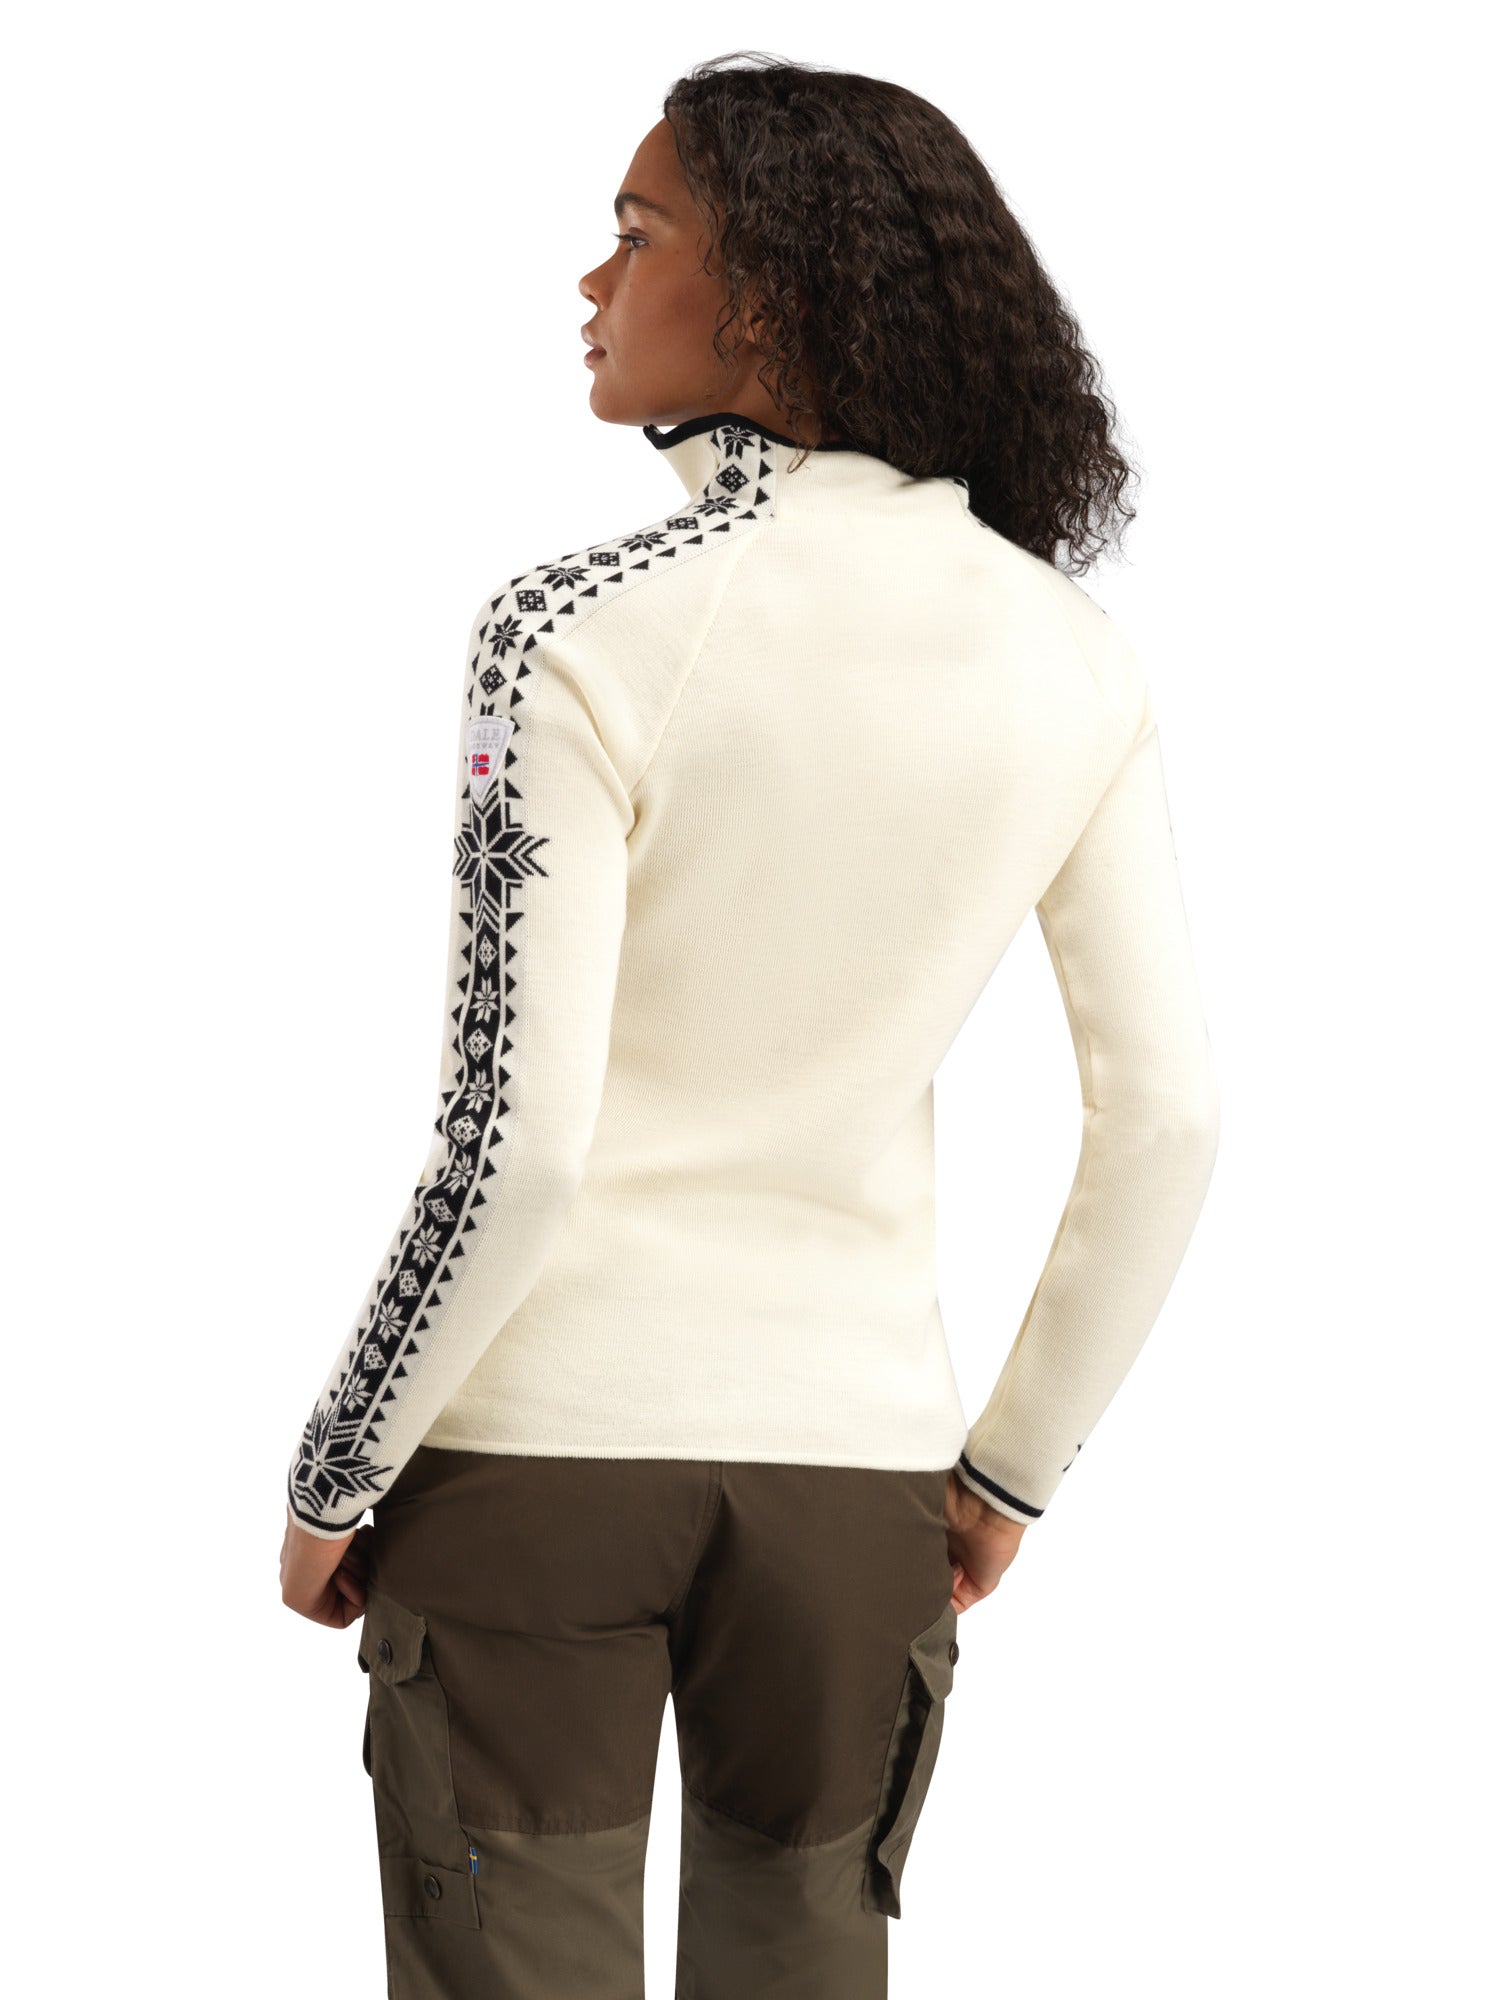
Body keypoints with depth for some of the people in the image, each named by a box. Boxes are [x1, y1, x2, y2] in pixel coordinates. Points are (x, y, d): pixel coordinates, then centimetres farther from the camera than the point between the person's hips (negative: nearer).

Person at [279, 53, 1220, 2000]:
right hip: (856, 1448, 4)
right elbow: (1168, 1121, -1)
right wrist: (1016, 1467, 11)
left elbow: (513, 1143, -18)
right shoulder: (1070, 660, -2)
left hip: (541, 1439, -4)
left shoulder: (586, 635, -16)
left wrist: (332, 1479, -5)